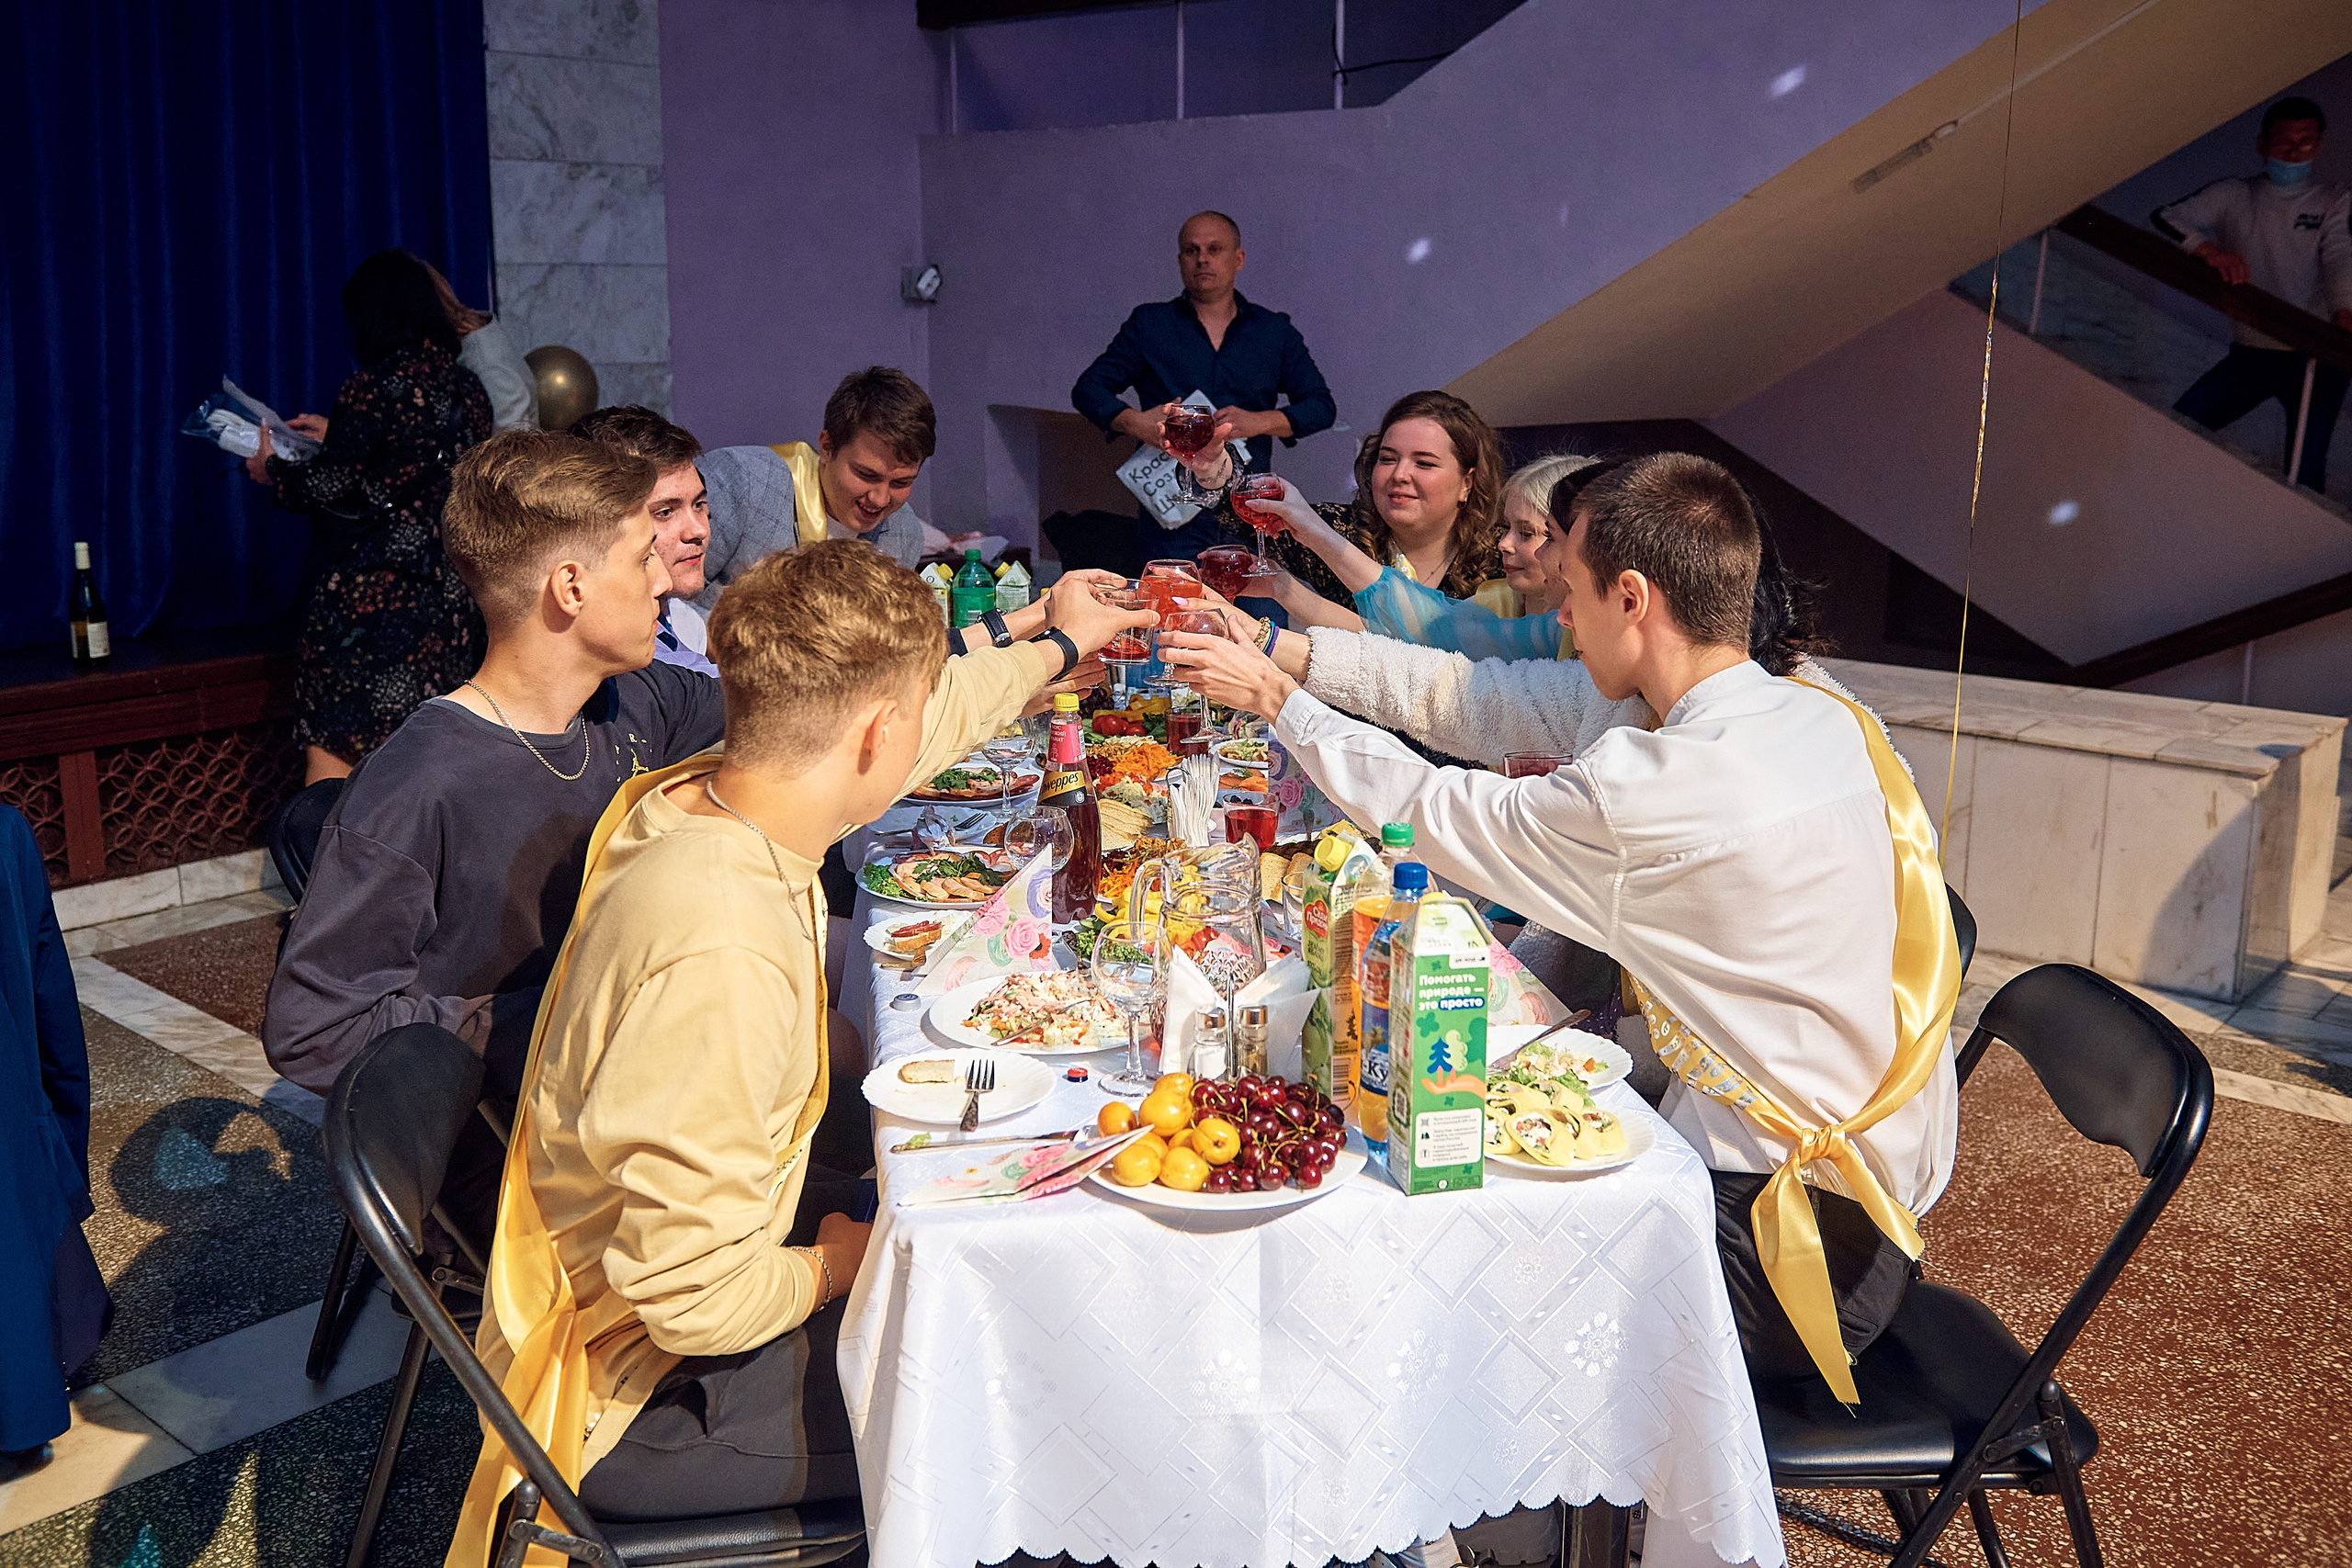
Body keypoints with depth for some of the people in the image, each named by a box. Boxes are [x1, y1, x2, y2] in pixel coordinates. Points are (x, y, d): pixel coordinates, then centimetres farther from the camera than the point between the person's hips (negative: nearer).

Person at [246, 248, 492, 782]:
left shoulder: (373, 387, -12)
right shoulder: (469, 390, 8)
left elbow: (335, 488, -10)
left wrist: (271, 471, 9)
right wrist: (335, 436, 31)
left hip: (371, 592, -7)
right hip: (452, 593, 7)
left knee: (332, 754, -2)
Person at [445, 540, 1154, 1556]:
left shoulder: (694, 793, -9)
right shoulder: (720, 950, -37)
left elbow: (936, 711, 11)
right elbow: (697, 1302, -32)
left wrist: (1059, 648, 27)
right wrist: (842, 1262, -12)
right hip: (645, 1404, -9)